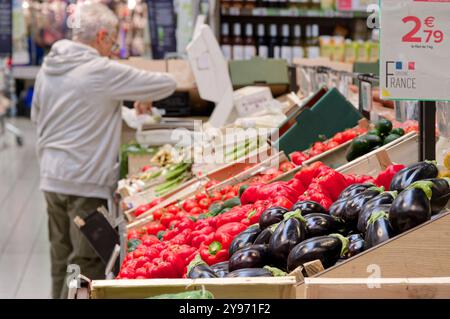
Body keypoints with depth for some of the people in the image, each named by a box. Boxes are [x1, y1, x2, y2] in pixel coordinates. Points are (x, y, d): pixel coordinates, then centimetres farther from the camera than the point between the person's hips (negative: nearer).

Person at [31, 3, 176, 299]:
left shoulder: (48, 67, 7)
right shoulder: (103, 71, -15)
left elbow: (36, 115, 21)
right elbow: (167, 84, -10)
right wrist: (145, 98, 10)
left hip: (51, 178, 8)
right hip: (86, 183, -8)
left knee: (62, 262, 16)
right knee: (88, 264, -1)